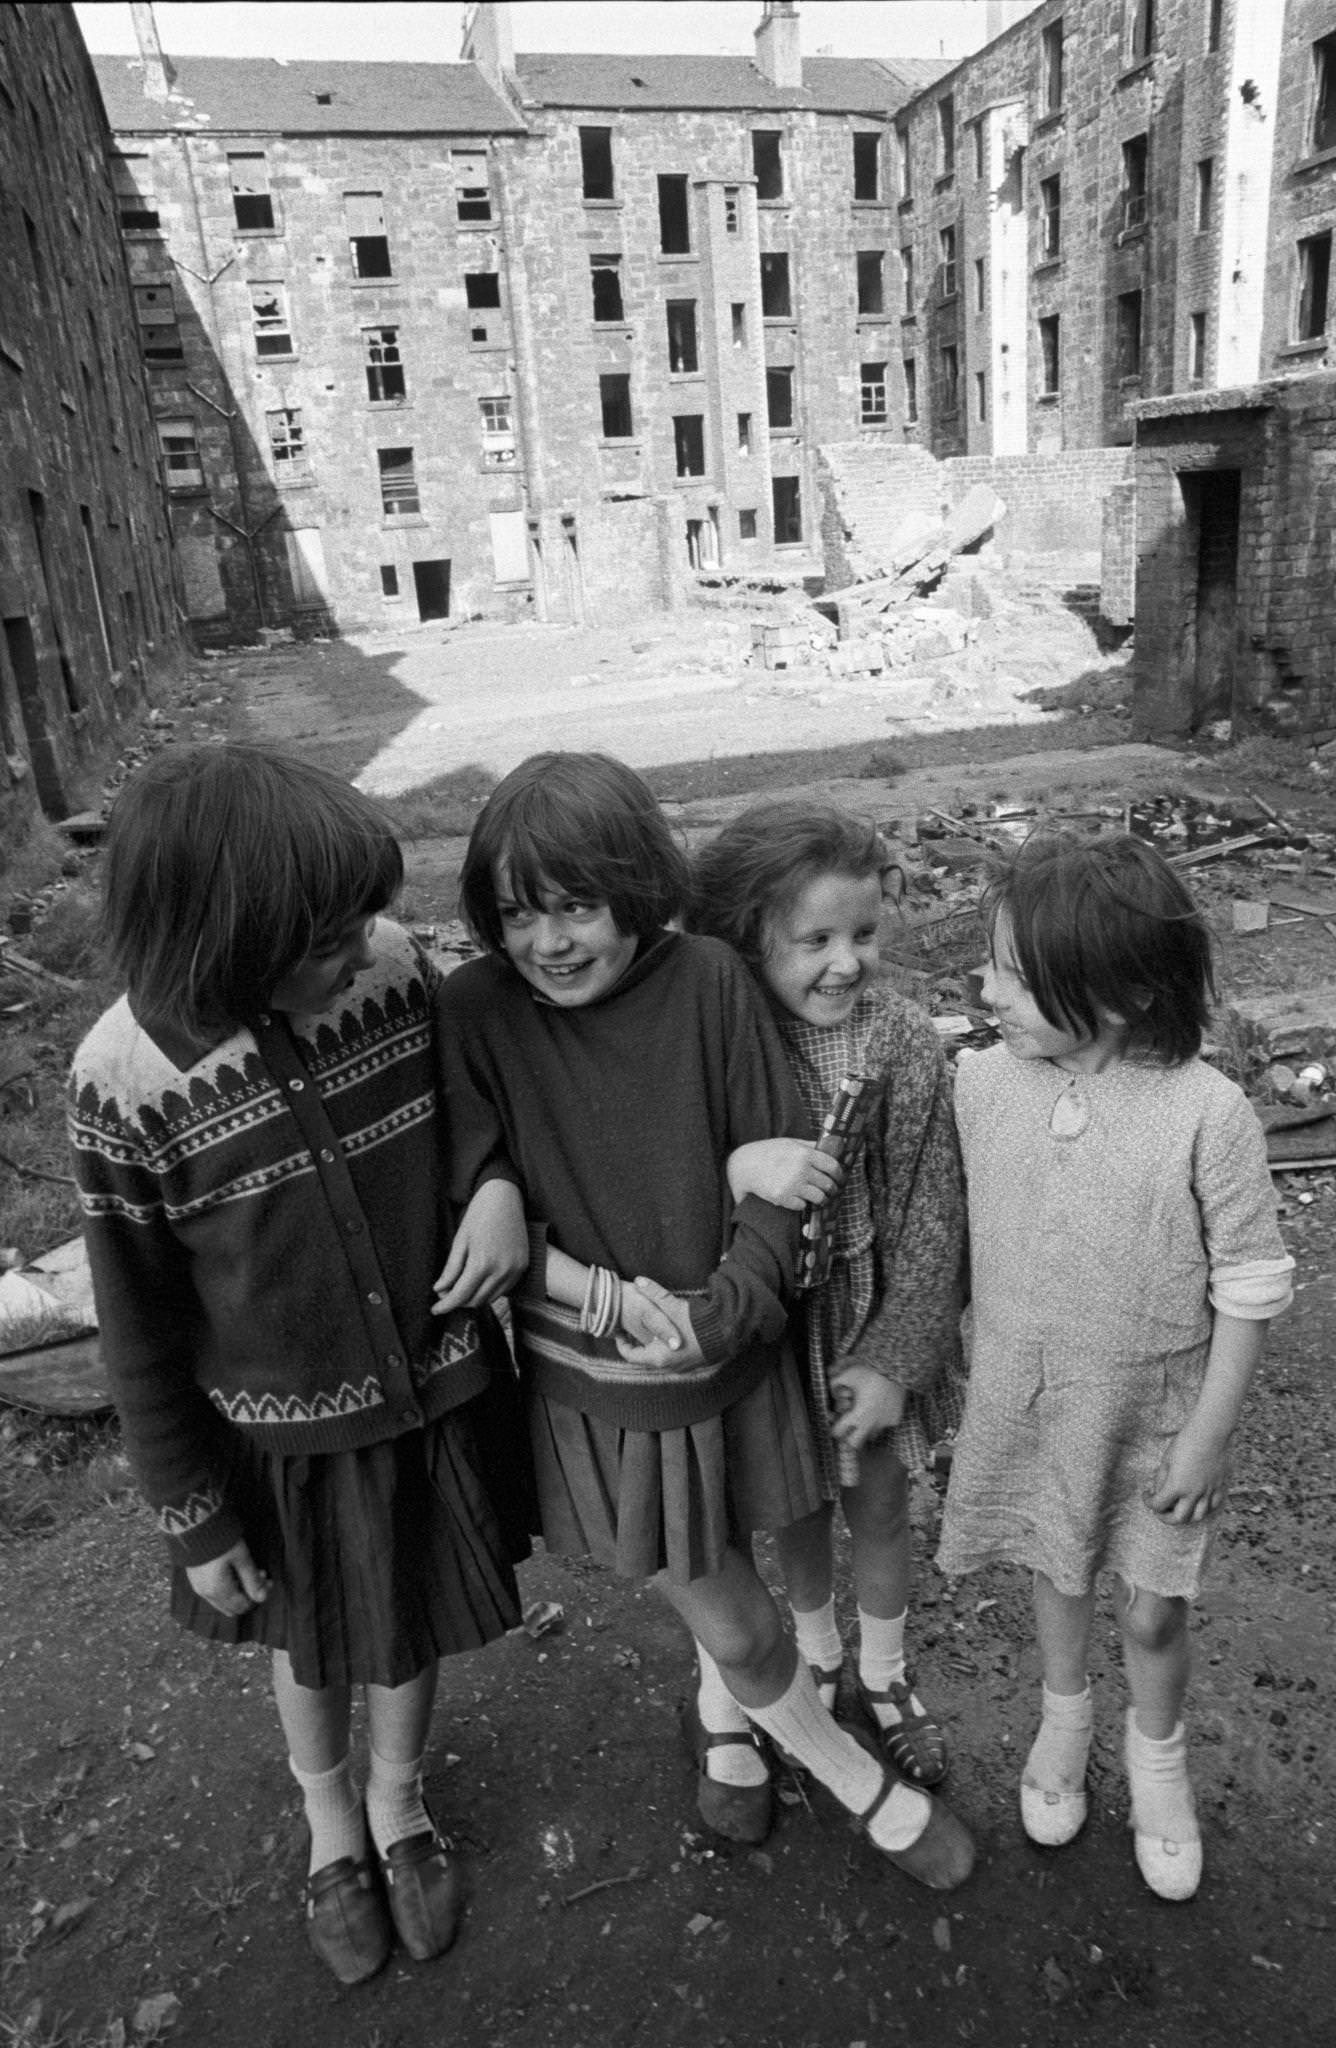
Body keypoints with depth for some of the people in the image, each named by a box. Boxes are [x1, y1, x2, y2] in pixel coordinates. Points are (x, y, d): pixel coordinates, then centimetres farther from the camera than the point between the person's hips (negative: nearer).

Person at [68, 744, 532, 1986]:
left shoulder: (391, 966, -20)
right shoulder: (128, 1086, -25)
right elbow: (141, 1335, -12)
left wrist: (500, 1180, -20)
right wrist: (196, 1520, -3)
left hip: (438, 1395, 2)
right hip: (289, 1438, -2)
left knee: (412, 1624, 25)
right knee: (312, 1641, 25)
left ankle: (398, 1804, 58)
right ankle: (328, 1821, 59)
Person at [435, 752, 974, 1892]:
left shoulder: (708, 983, -14)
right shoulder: (476, 1012, -15)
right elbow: (474, 1209, -13)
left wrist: (728, 1306, -23)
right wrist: (607, 1295, -24)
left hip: (731, 1363, 1)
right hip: (594, 1388, -1)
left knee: (720, 1602, 22)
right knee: (733, 1627, 9)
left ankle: (726, 1725, 57)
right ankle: (866, 1787, 37)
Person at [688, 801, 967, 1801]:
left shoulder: (904, 1045, -18)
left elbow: (930, 1222, -12)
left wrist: (894, 1359, -13)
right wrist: (737, 1163, -39)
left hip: (872, 1316, 0)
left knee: (880, 1505, 19)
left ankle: (886, 1675, 47)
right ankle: (819, 1658, 51)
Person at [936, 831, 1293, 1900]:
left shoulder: (1208, 1112, -24)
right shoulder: (980, 1085, -15)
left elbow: (1249, 1287, -14)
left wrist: (1208, 1435, -9)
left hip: (1155, 1418, -2)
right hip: (1026, 1403, 3)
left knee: (1152, 1611, 15)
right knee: (1058, 1572, 24)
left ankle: (1158, 1752, 47)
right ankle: (1064, 1713, 53)